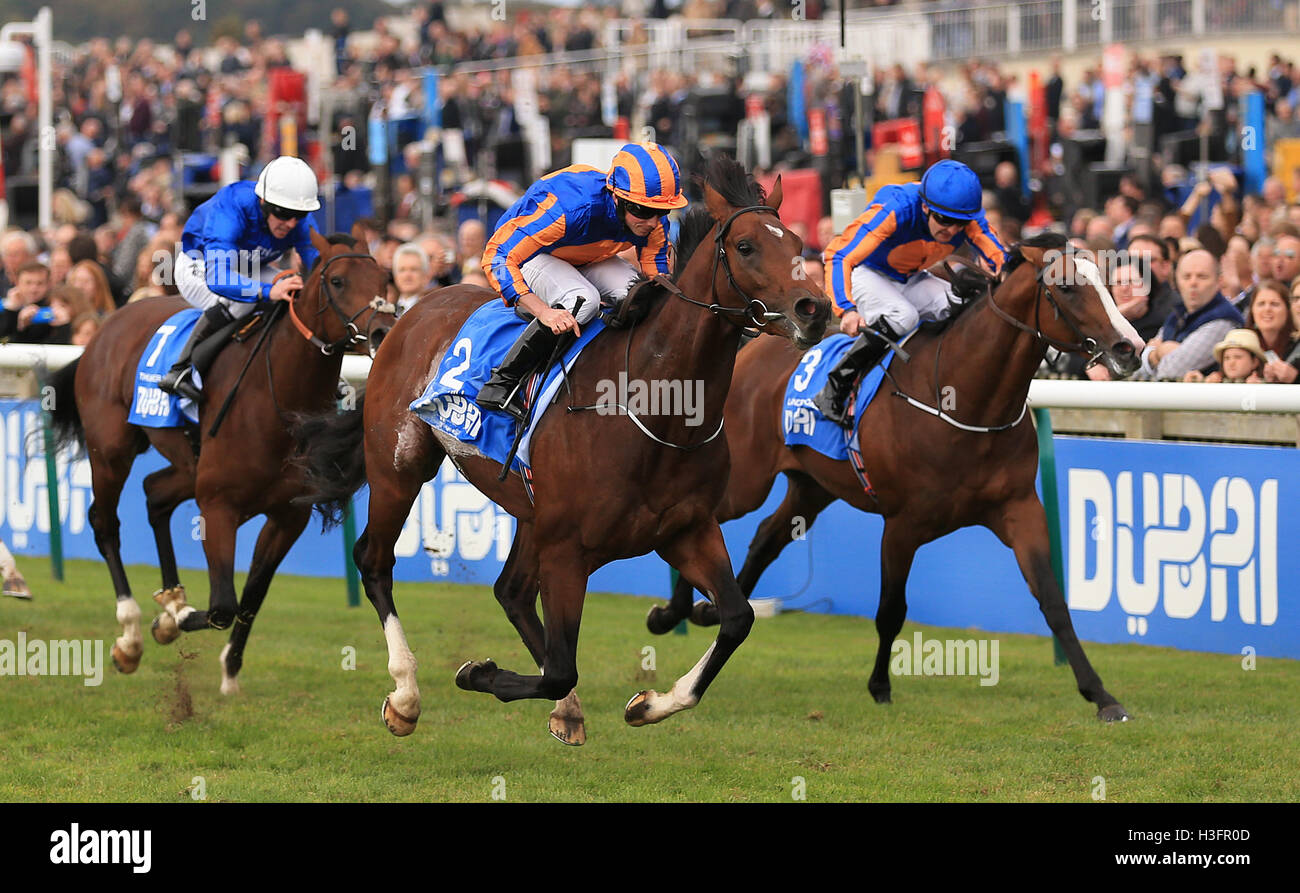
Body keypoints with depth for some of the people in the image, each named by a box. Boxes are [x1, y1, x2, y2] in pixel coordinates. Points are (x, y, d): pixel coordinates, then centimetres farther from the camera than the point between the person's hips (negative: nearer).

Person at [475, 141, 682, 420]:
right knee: (582, 300, -35)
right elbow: (498, 257, -42)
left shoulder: (654, 223, -22)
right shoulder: (569, 207, -41)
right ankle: (502, 384, -24)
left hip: (588, 260, 6)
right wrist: (543, 312, -52)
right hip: (527, 258, -6)